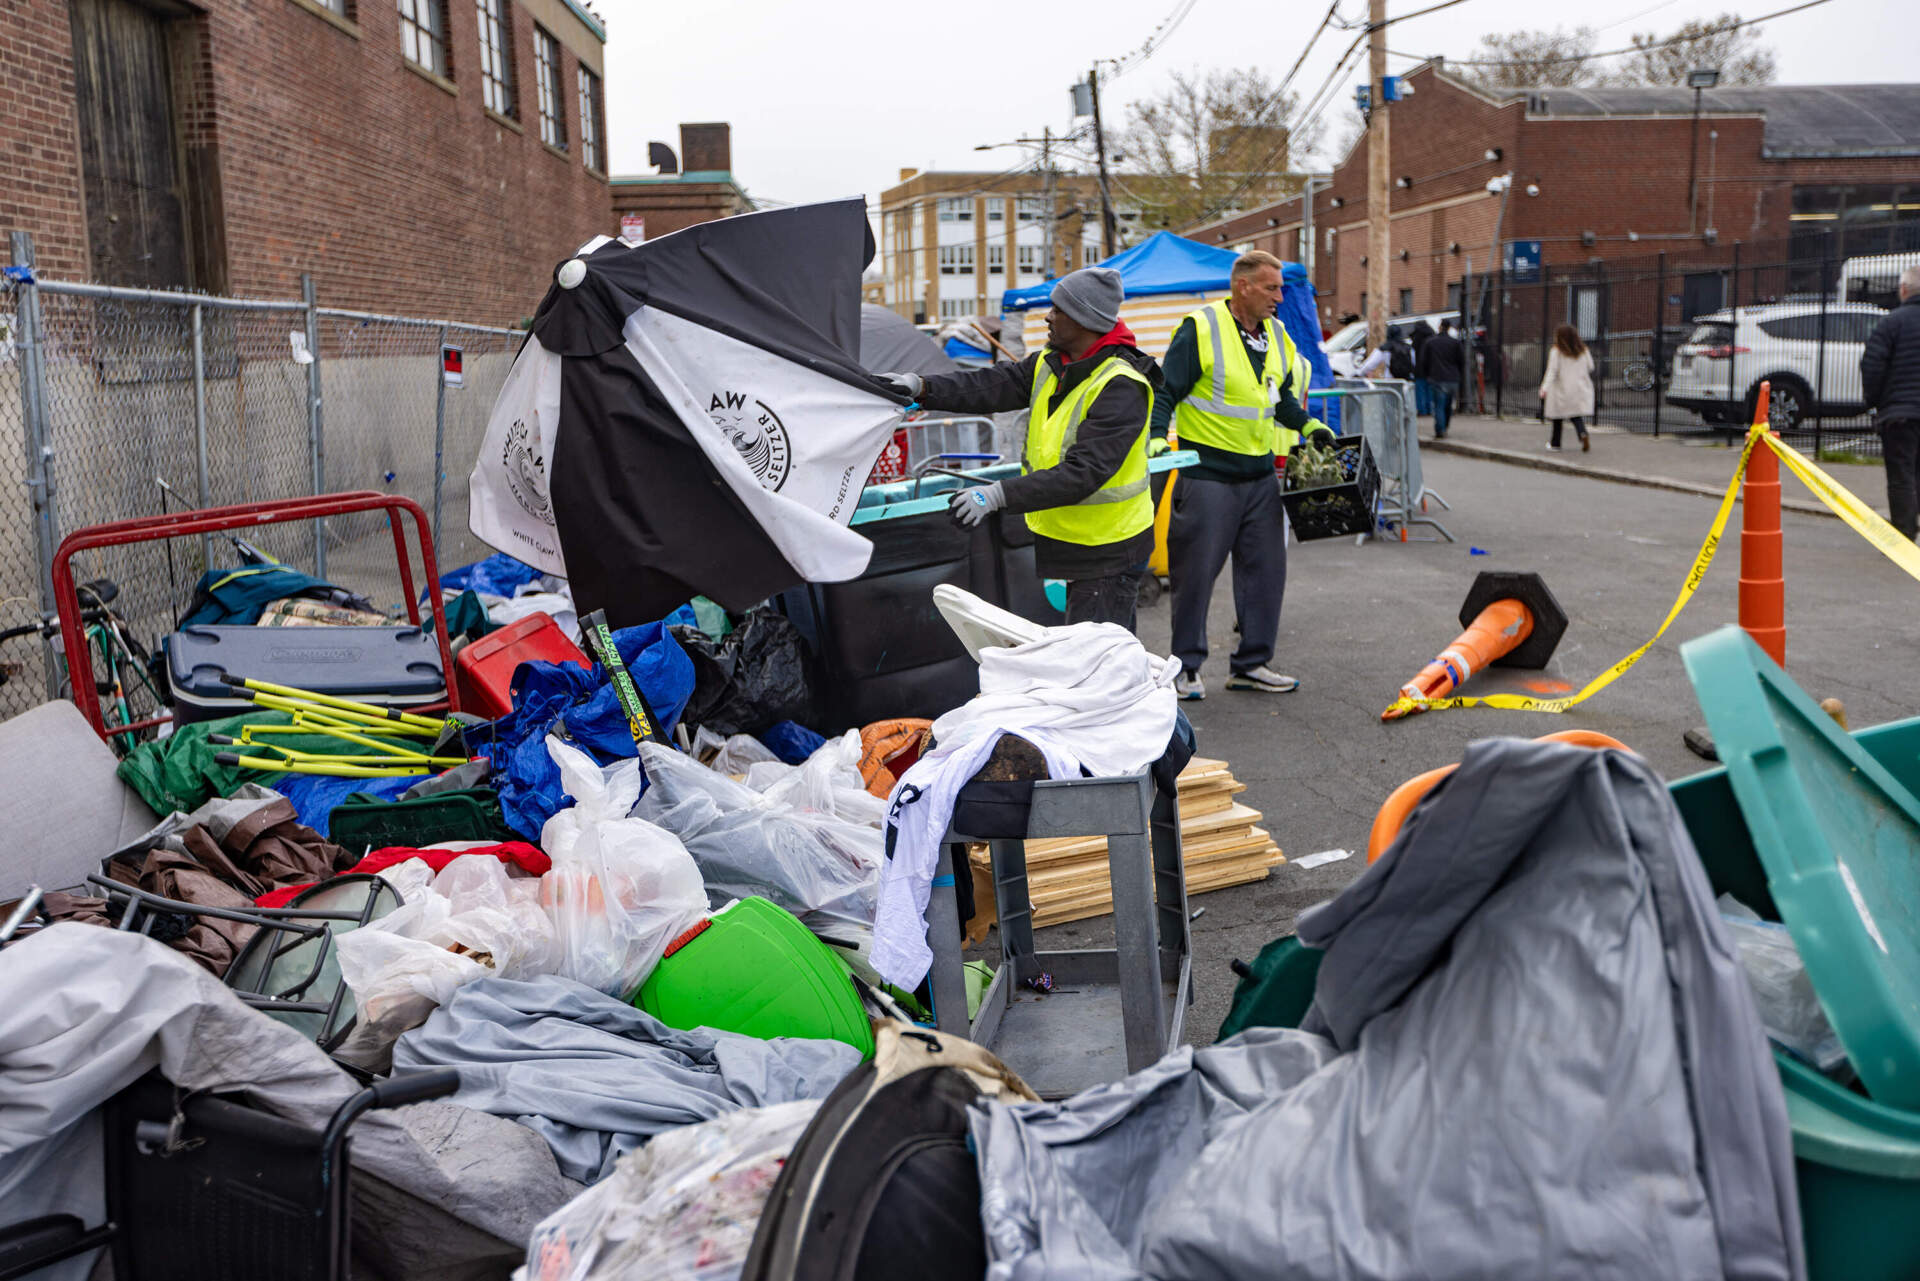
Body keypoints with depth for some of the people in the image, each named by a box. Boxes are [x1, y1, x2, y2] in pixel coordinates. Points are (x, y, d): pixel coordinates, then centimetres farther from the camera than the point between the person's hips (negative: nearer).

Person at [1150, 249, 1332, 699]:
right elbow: (1166, 394, -8)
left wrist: (1307, 425, 7)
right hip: (1206, 474, -7)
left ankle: (1251, 663, 20)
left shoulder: (1276, 335, 11)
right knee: (1196, 571, 0)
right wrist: (1158, 437, -23)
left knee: (1266, 569, 8)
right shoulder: (1200, 329, -9)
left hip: (1260, 475, 7)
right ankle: (1185, 667, 12)